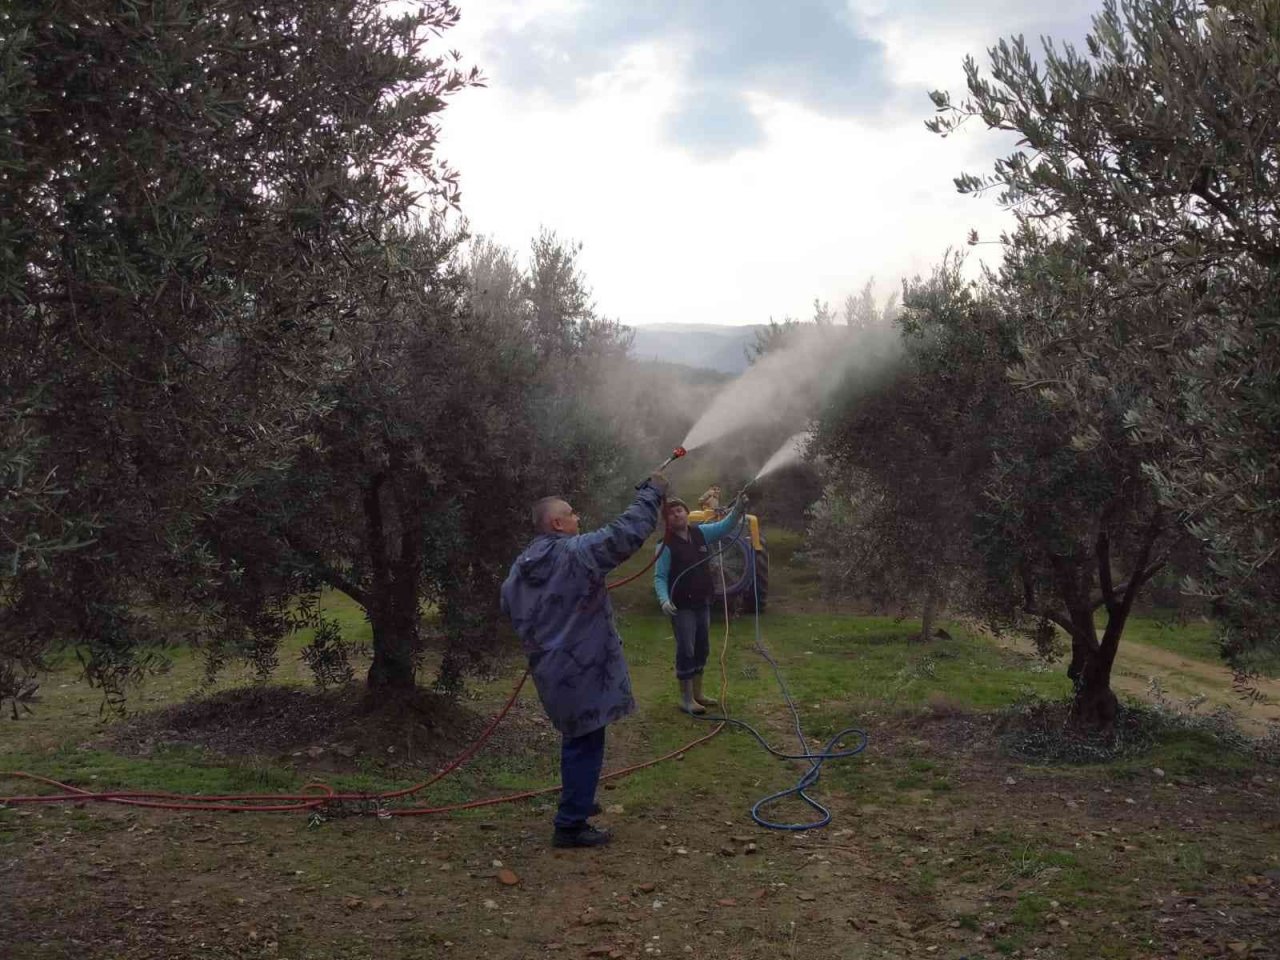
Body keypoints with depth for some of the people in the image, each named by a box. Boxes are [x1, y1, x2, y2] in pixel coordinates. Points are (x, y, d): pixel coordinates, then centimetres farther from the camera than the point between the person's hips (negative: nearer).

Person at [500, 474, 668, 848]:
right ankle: (571, 825, 4)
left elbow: (509, 608, 20)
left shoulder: (520, 566, 7)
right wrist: (652, 493, -6)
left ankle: (577, 802, 39)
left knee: (576, 738, 24)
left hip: (551, 669, 8)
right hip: (581, 669, -8)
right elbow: (627, 533, -19)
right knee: (585, 744, 0)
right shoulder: (576, 552, -17)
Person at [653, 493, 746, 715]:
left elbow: (725, 526, 3)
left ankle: (697, 693, 28)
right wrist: (664, 599, -30)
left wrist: (738, 508, -16)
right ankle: (686, 698, 7)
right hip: (681, 606, -7)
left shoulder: (701, 533, 3)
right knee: (686, 651, -2)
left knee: (702, 649, 15)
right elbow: (660, 577, -14)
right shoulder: (666, 545, -13)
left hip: (702, 602, 7)